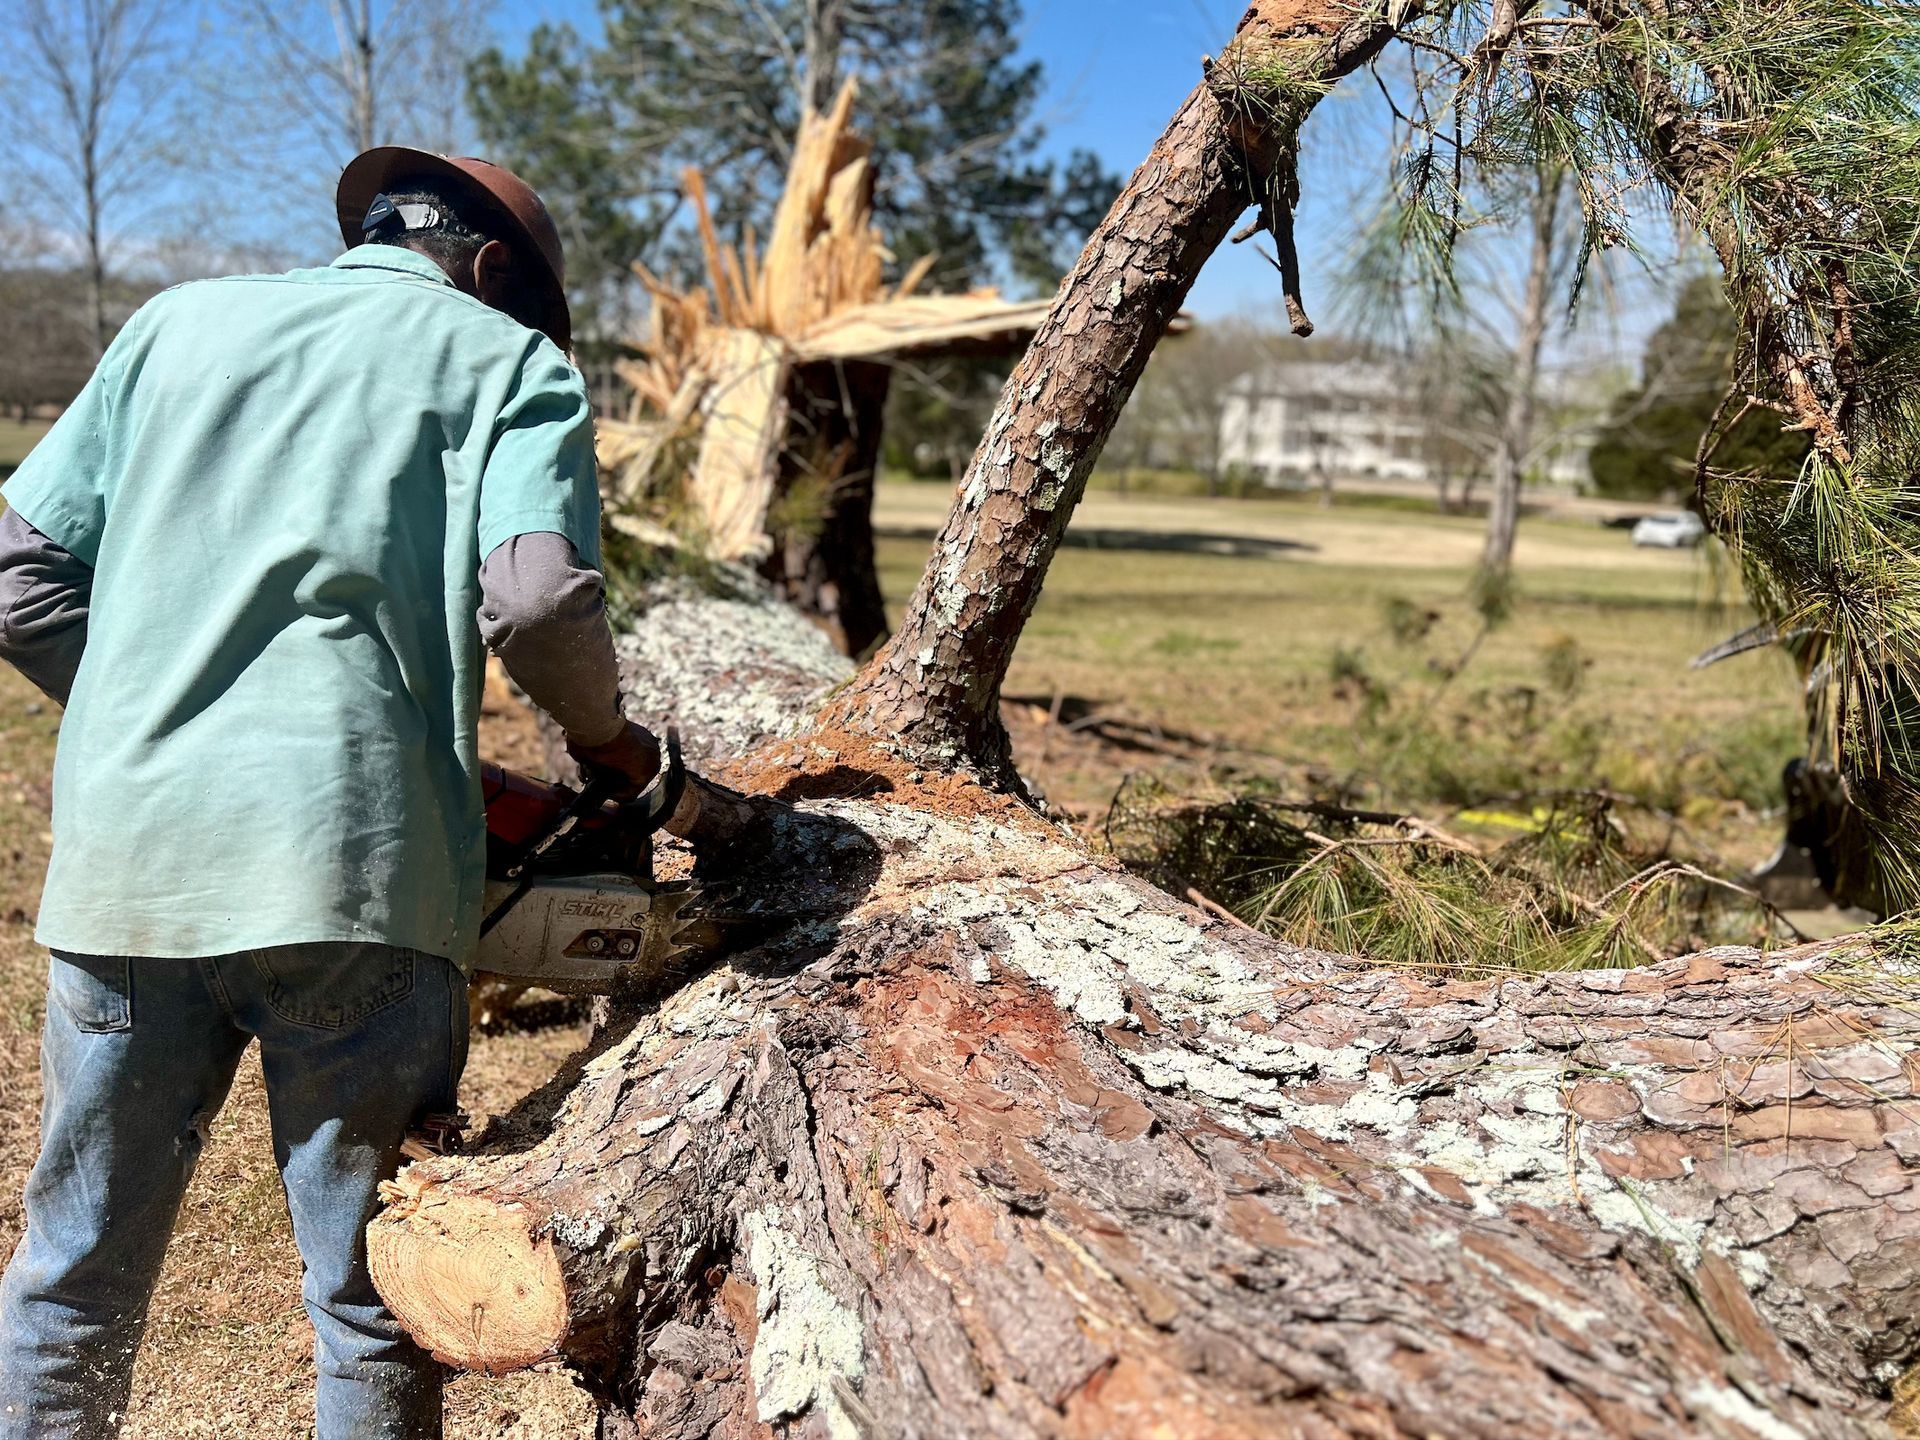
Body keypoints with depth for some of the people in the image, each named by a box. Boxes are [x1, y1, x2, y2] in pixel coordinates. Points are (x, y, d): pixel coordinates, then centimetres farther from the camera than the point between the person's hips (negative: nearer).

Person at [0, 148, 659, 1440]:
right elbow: (536, 602, -9)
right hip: (351, 872, -4)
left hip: (125, 862, 4)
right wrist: (611, 740, 9)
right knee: (376, 1303, 10)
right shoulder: (512, 361, 9)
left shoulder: (178, 323, 20)